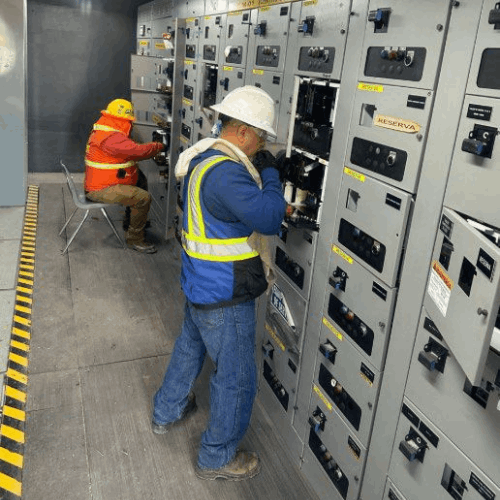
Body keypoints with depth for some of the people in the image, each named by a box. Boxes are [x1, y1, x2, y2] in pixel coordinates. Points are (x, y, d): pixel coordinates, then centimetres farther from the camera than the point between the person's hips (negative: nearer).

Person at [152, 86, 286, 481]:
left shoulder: (205, 156, 5)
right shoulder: (226, 172, -28)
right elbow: (269, 219, -31)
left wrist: (275, 206, 1)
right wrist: (270, 173, -16)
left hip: (199, 284, 10)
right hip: (225, 299, -10)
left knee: (190, 347, 30)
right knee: (237, 378, 8)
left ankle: (167, 413, 53)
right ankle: (217, 457, 27)